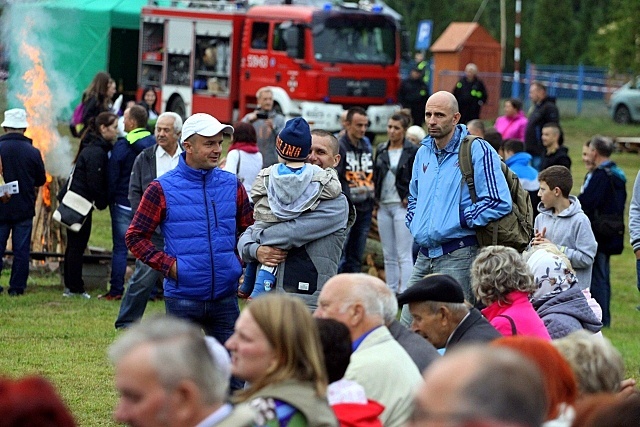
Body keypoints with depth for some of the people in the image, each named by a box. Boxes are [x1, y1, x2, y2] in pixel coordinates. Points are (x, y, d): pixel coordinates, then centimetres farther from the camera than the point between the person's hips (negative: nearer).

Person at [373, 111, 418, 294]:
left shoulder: (413, 152, -4)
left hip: (402, 206, -6)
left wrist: (411, 198, -12)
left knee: (404, 255, -9)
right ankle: (391, 291, 14)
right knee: (388, 255, 9)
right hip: (384, 206, 6)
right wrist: (377, 198, 8)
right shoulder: (381, 150, 13)